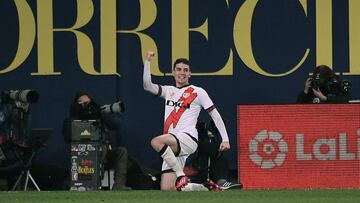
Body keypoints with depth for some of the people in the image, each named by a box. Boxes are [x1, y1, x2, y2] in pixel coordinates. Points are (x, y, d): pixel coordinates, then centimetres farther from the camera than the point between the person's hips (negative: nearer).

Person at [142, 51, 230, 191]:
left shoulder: (198, 92, 7)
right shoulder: (168, 91, 21)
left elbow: (215, 114, 6)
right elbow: (147, 86, 8)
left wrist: (225, 139, -1)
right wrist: (147, 61, 1)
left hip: (188, 139, -6)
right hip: (171, 146, 6)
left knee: (156, 142, -35)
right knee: (166, 189, -8)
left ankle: (181, 176, -28)